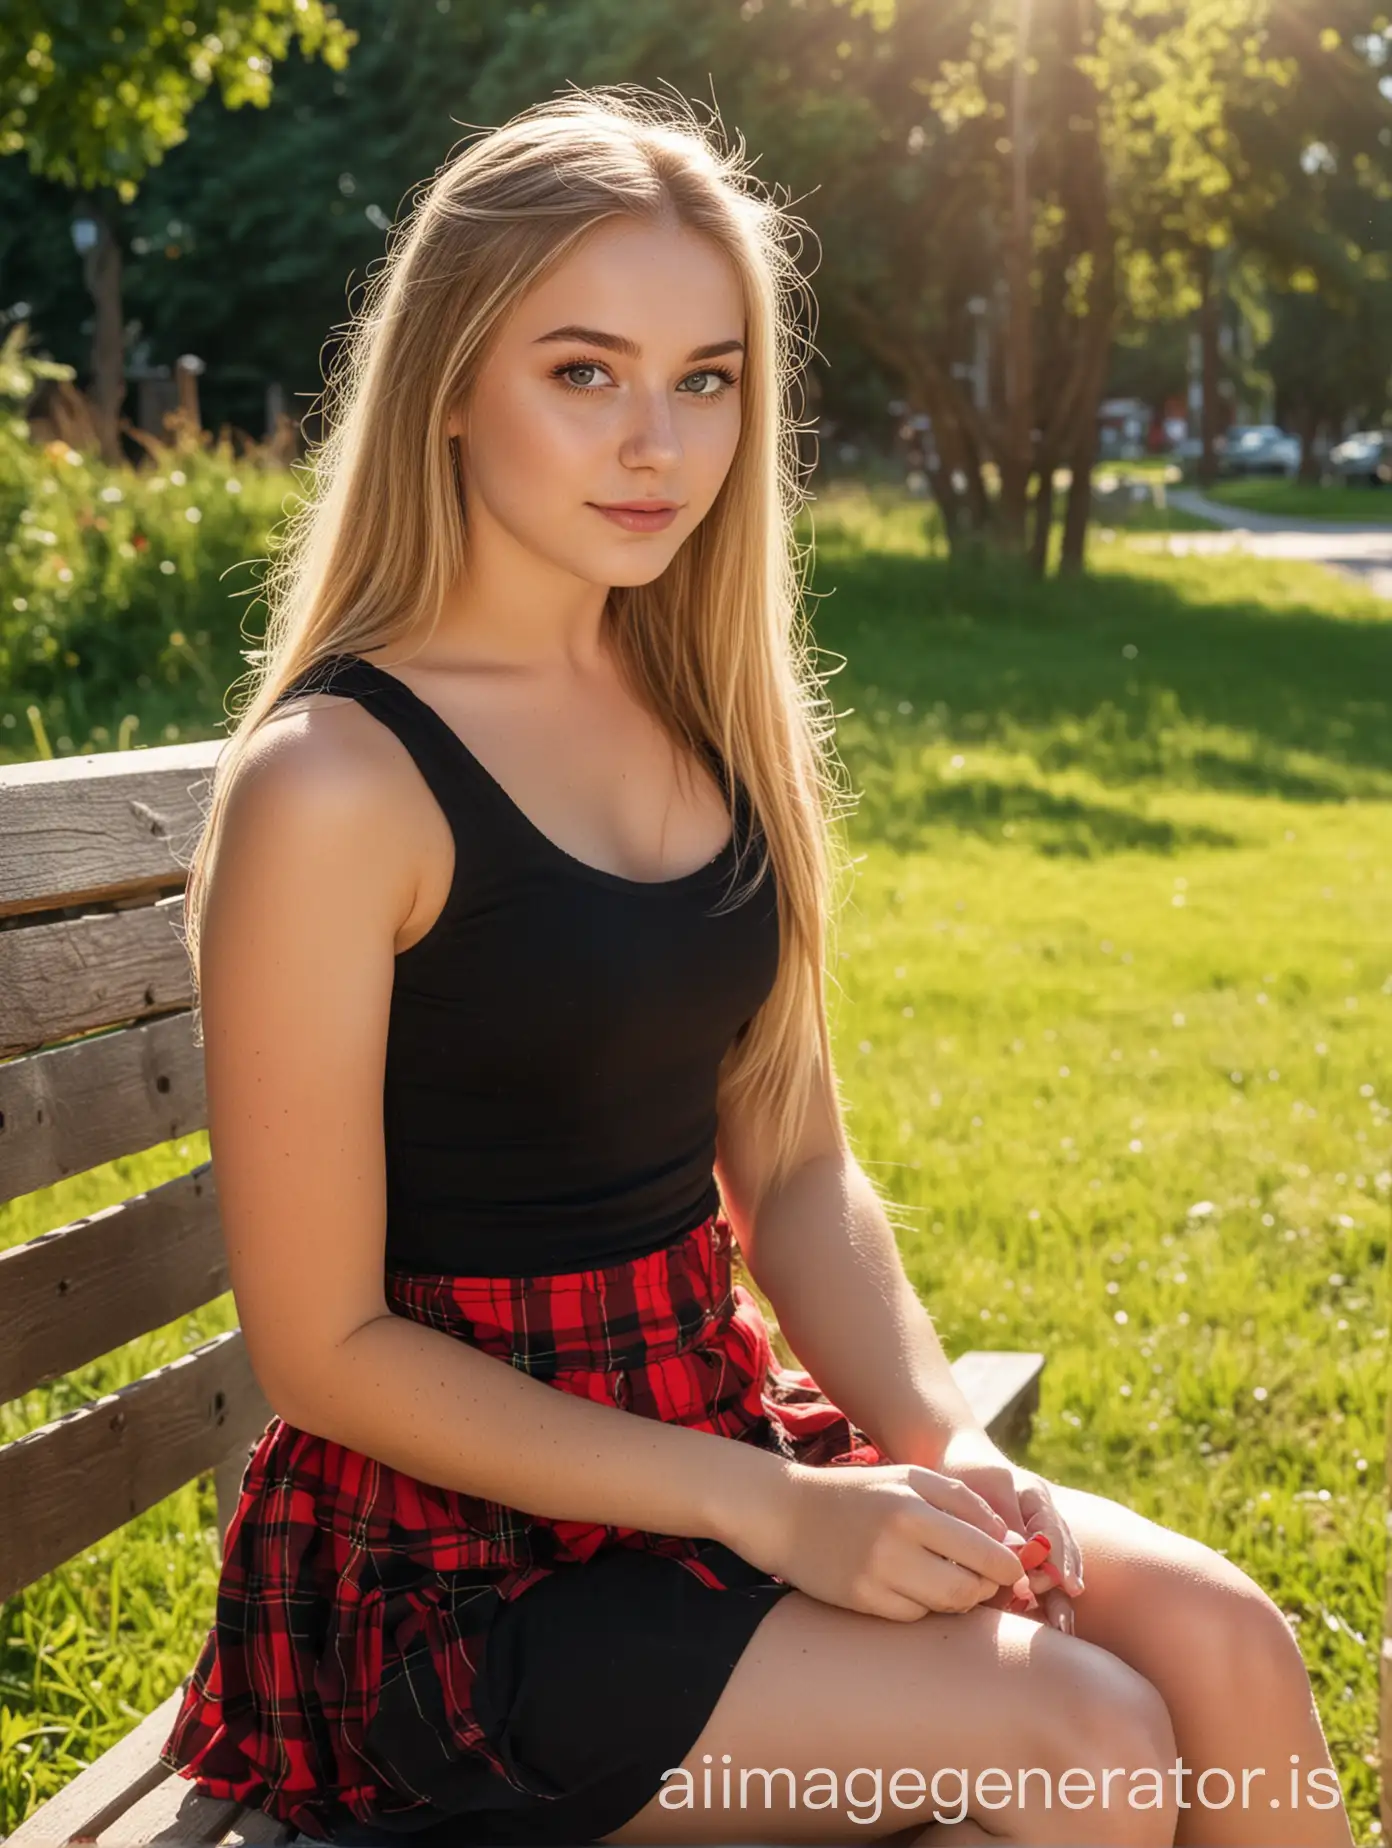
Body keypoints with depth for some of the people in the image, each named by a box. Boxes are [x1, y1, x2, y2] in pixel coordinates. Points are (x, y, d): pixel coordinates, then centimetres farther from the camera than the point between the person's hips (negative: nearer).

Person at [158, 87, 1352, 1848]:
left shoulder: (711, 716, 5)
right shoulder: (335, 783, -17)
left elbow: (794, 1175, 8)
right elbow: (324, 1346, -15)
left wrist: (944, 1445, -9)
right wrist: (767, 1509, -18)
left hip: (716, 1433, 6)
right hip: (451, 1555, -6)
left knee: (1218, 1637, -11)